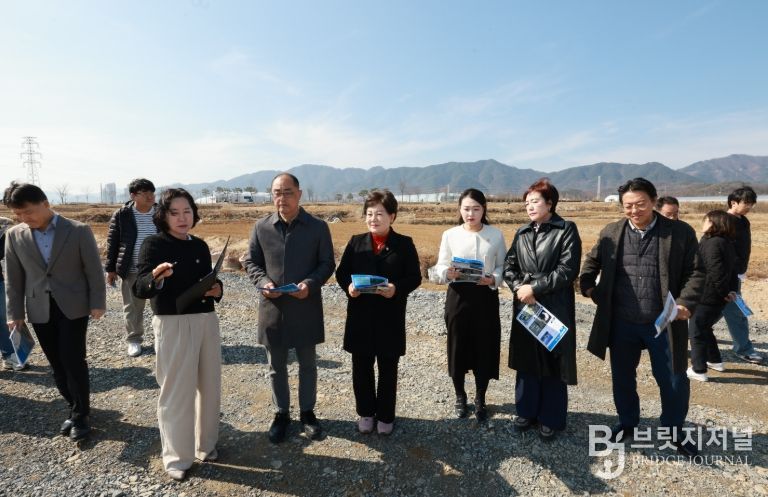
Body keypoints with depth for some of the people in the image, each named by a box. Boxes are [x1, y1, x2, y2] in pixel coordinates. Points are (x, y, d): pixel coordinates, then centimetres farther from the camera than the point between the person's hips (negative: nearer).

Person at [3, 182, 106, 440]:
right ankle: (76, 408, 25)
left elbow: (93, 269, -5)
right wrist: (15, 313, 6)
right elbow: (14, 278, 7)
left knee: (73, 360, -5)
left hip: (73, 306, -3)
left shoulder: (78, 230, -8)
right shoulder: (14, 235, 1)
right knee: (57, 364, 9)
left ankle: (80, 415, 10)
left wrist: (97, 303, -6)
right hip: (40, 310, 4)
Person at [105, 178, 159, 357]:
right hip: (131, 270, -1)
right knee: (132, 307, 11)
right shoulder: (121, 215, -3)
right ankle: (134, 340, 27)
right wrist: (110, 268, 0)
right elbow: (112, 242, 1)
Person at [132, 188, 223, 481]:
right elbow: (140, 289, -16)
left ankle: (205, 444, 33)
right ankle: (176, 457, 23)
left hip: (207, 321, 6)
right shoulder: (153, 244, -7)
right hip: (173, 325, -5)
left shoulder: (200, 246, 8)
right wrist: (156, 276, -37)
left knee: (209, 386, 14)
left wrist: (217, 290, -6)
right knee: (176, 391, 5)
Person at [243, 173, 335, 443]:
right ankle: (281, 413, 34)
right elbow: (251, 261, 6)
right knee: (276, 366, 14)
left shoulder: (318, 227, -4)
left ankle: (307, 412, 33)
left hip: (306, 307, -1)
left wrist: (311, 284, -19)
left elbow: (327, 263, -1)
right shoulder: (261, 227, 0)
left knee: (308, 363, 14)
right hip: (273, 307, 1)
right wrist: (263, 282, -13)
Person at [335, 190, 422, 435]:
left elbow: (415, 277, -4)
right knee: (361, 368, 12)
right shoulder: (356, 242, 5)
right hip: (360, 317, 2)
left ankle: (385, 416, 29)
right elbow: (341, 272, 6)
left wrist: (397, 289, -23)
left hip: (390, 318, -2)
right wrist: (348, 287, -15)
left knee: (388, 370, 11)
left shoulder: (404, 244, -2)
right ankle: (366, 413, 32)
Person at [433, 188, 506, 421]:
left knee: (485, 348, 6)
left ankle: (480, 399, 27)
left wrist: (493, 279, -17)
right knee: (458, 347, 8)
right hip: (458, 296, 0)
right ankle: (460, 396, 31)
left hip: (486, 297, 0)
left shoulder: (496, 235, 1)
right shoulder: (450, 235, -1)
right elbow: (439, 267, 0)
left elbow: (504, 266, 3)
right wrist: (448, 273, -22)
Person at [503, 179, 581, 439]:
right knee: (526, 360, 12)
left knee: (553, 363, 5)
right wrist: (519, 288, -12)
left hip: (555, 307, -4)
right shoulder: (522, 233, 10)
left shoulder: (566, 230, -4)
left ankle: (551, 418, 21)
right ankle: (527, 411, 28)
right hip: (525, 305, 5)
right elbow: (509, 266, 7)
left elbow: (567, 270, -13)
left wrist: (535, 288, -16)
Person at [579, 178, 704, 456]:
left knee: (673, 380, 11)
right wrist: (588, 287, 4)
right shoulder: (611, 233, 2)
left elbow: (696, 272, -4)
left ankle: (674, 431, 35)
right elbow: (592, 262, 16)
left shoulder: (681, 233, -5)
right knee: (622, 377, 15)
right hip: (621, 323, 2)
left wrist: (686, 302, -17)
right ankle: (627, 422, 37)